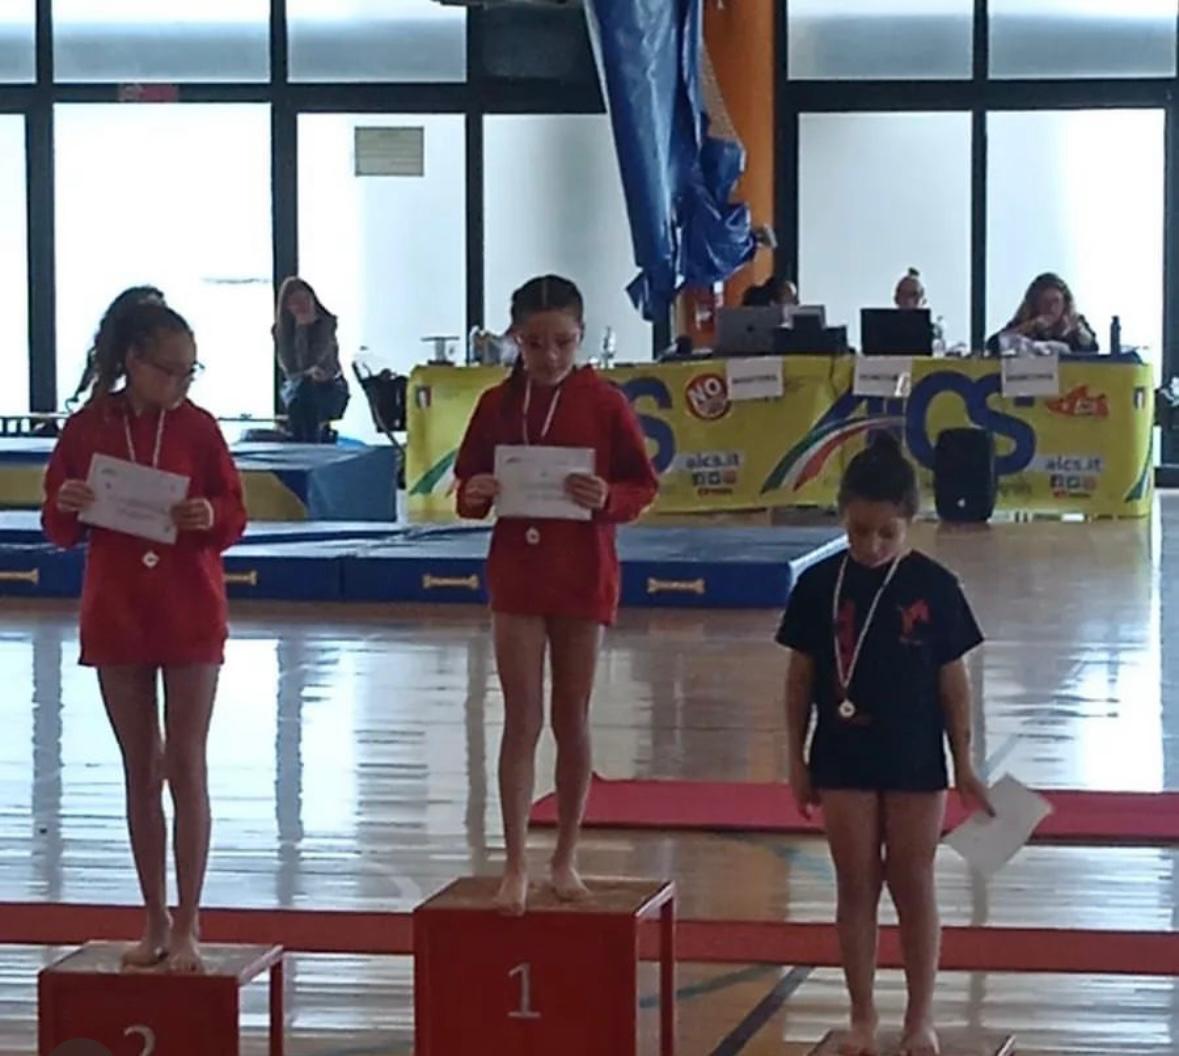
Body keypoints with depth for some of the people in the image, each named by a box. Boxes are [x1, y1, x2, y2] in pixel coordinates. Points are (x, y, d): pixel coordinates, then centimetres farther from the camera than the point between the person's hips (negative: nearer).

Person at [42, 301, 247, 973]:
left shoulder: (198, 427, -3)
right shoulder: (88, 428, -1)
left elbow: (235, 515, 0)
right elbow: (60, 531, 3)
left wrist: (210, 518, -21)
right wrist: (68, 508, -18)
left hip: (191, 615, -2)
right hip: (116, 614, 2)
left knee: (185, 767, -2)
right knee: (140, 771, 8)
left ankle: (188, 926, 2)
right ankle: (155, 923, 17)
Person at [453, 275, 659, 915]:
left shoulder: (604, 404, -3)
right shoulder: (497, 405, 2)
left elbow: (643, 487, 1)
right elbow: (468, 484, 11)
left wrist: (607, 498, -19)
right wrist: (474, 495, -11)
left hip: (583, 576, -1)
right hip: (516, 574, 1)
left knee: (572, 720, 8)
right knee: (522, 719, -3)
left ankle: (565, 858, 19)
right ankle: (515, 865, -1)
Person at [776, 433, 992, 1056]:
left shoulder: (934, 588, -6)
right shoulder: (820, 585, -4)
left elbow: (952, 680, -1)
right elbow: (800, 676, 2)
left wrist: (964, 764, 0)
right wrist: (797, 760, 3)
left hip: (915, 762, -1)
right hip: (844, 760, 1)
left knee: (913, 885, 8)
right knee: (856, 886, 8)